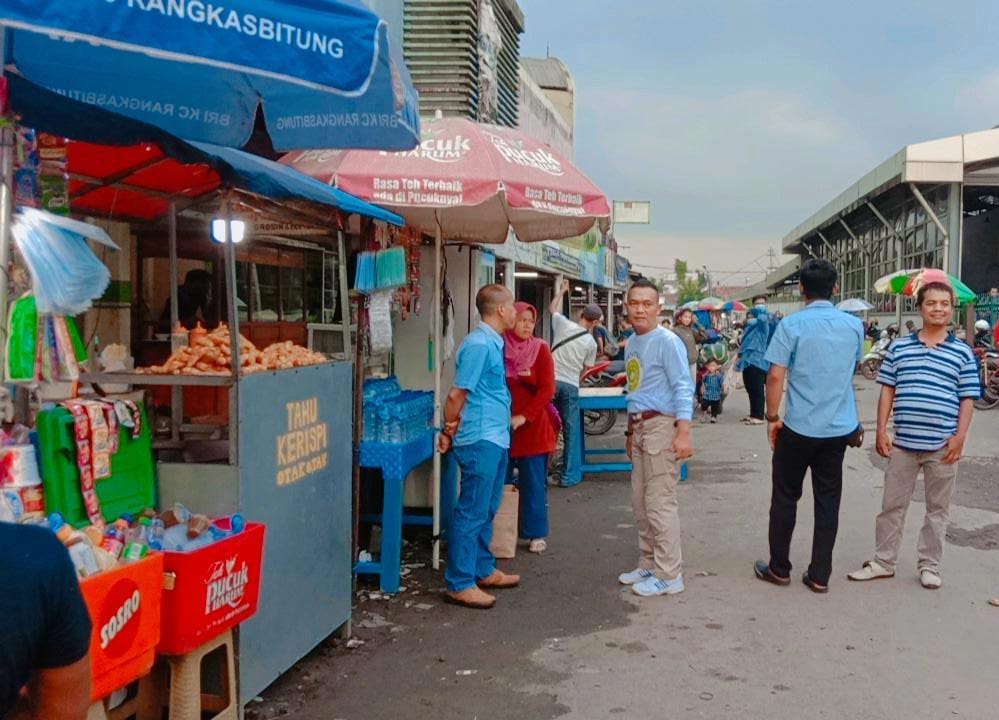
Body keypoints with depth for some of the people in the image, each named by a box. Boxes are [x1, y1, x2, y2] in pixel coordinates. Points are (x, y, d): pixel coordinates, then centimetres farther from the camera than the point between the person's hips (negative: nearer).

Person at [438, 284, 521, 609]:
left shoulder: (493, 344, 14)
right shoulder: (478, 345, -17)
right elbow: (457, 395, -15)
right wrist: (450, 431, -6)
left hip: (496, 439, 10)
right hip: (480, 440, -10)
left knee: (486, 510, 18)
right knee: (472, 512, -4)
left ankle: (483, 570, 30)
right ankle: (460, 583, 4)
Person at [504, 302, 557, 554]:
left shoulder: (540, 349, -2)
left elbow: (547, 389, -7)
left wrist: (524, 417, -15)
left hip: (533, 427, -1)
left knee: (534, 483, 4)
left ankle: (536, 534, 16)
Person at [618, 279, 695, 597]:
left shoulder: (667, 342, -12)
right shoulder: (631, 344, 14)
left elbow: (683, 388, -17)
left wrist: (683, 433, -25)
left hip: (661, 425, -9)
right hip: (639, 426, 9)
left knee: (660, 504, -6)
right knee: (640, 505, 15)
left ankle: (669, 576, 3)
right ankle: (648, 566, 26)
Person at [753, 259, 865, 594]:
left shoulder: (791, 325, -11)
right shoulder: (854, 325, 2)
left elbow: (775, 376, -14)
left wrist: (772, 418, -3)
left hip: (799, 427, -3)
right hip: (840, 428, 4)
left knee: (785, 498, 10)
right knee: (828, 501, 10)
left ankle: (779, 569, 20)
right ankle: (819, 575, 15)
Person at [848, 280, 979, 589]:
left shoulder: (963, 352, 1)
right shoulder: (899, 347, 4)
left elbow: (968, 399, 2)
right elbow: (887, 390, 6)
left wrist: (960, 437, -8)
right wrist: (882, 431, 0)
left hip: (942, 445, -1)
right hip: (903, 442, 1)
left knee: (937, 509, 11)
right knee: (892, 505, 9)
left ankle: (929, 566, 24)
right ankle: (883, 562, 20)